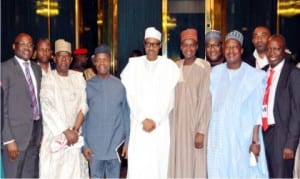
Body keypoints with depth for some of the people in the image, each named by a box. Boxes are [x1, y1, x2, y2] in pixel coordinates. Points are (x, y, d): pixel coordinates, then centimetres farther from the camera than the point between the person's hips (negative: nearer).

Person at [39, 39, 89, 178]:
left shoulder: (79, 77, 7)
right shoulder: (48, 79, -5)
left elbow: (83, 104, 1)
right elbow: (48, 109, -11)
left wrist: (75, 129, -10)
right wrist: (66, 131, -14)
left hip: (75, 135, 3)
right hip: (54, 135, -3)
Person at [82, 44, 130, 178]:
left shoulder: (119, 85, -1)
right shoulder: (87, 86, -2)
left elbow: (126, 115, 3)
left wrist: (127, 141, 1)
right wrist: (84, 144, -1)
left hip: (115, 144, 0)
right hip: (94, 145, 0)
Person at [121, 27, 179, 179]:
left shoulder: (170, 66, 3)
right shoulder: (133, 64, 5)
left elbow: (169, 98, -1)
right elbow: (130, 95, 0)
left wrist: (155, 120, -8)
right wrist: (143, 119, -8)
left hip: (161, 125, 0)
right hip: (138, 124, 1)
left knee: (159, 164, 0)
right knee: (137, 166, -3)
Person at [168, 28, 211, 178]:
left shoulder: (203, 67, -10)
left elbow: (205, 100, -12)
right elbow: (171, 98, 10)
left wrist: (201, 131, -15)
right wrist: (168, 125, 6)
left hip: (195, 123, -4)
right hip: (176, 124, 5)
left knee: (195, 164, 1)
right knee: (177, 164, 8)